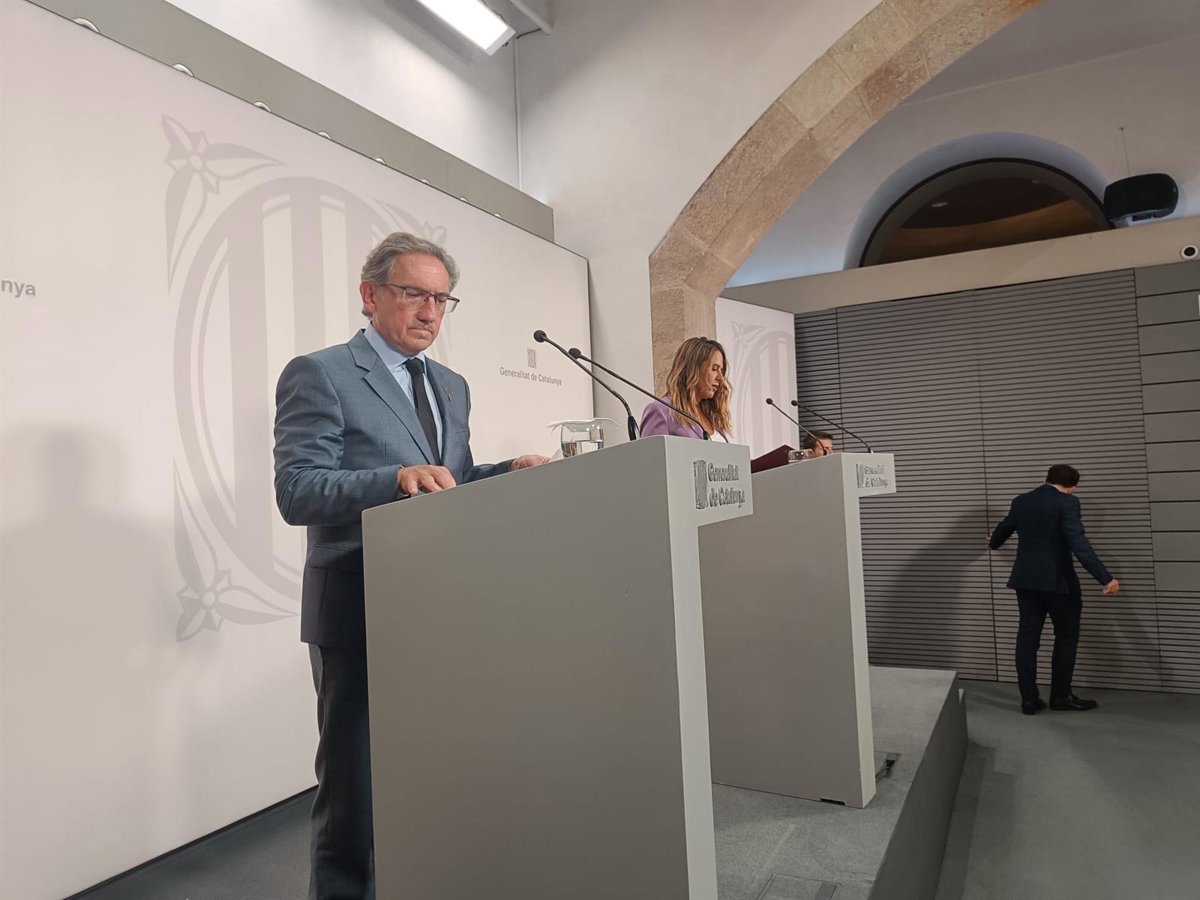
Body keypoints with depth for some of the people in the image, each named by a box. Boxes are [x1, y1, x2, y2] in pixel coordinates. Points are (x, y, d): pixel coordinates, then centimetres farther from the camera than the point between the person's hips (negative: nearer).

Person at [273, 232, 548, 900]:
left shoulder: (451, 385, 15)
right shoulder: (320, 375, -7)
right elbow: (297, 491, -16)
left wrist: (509, 472, -2)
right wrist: (397, 478, -30)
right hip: (360, 611, -6)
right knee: (356, 786, 7)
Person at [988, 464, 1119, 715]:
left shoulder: (1021, 501, 8)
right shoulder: (1067, 502, -10)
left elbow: (1004, 528, 26)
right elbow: (1078, 543, -21)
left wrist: (993, 543, 48)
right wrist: (1105, 578, -23)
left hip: (1025, 579, 5)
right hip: (1057, 580, -5)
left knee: (1027, 637, 6)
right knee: (1066, 637, 10)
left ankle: (1029, 699, 8)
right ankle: (1061, 696, 17)